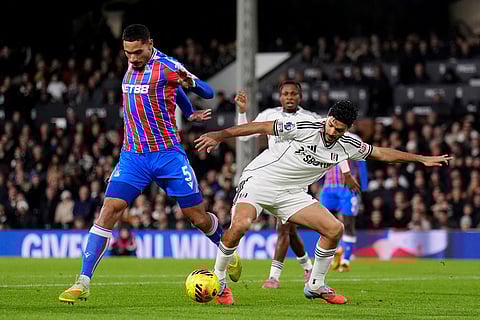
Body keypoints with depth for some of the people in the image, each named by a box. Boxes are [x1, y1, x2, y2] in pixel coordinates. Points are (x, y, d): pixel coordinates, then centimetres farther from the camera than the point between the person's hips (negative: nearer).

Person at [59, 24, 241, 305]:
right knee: (109, 210, -12)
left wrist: (191, 83, -32)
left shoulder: (166, 66, -9)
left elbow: (208, 92, -10)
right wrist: (189, 113, 29)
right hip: (133, 155, 4)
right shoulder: (131, 68, 10)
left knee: (198, 217, 5)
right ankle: (83, 283, -15)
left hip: (168, 155, -4)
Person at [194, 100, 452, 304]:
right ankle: (217, 278, -8)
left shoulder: (347, 145, -1)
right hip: (260, 178, -6)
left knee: (334, 229, -6)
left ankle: (315, 286, 12)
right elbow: (261, 127, -15)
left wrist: (421, 159, 12)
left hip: (291, 193, 6)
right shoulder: (305, 128, -19)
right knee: (240, 225, -32)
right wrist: (219, 135, -16)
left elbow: (381, 153, 12)